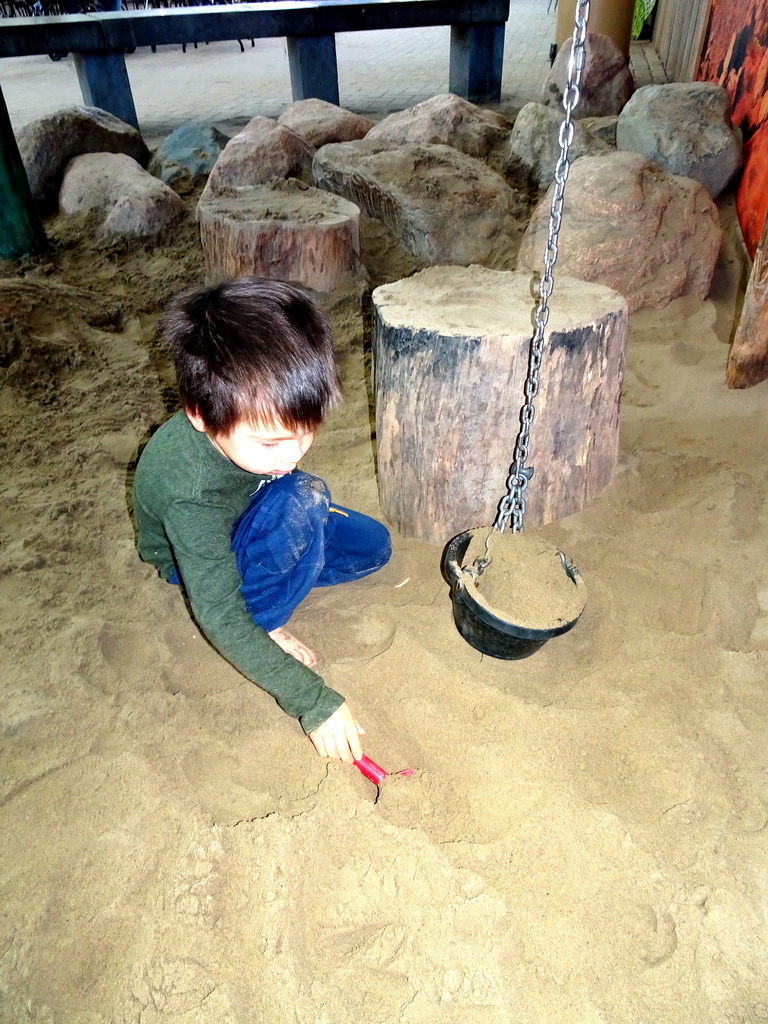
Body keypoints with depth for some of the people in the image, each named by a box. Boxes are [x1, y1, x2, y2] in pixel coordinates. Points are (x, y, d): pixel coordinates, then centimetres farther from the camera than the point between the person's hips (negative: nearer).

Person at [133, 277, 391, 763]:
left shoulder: (261, 415, -26)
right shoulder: (192, 494, -41)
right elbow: (221, 620, -35)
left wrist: (309, 507, 6)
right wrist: (314, 701, -35)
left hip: (251, 513, 6)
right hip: (202, 562, -6)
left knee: (374, 546, -1)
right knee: (300, 500, -35)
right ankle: (266, 627, -13)